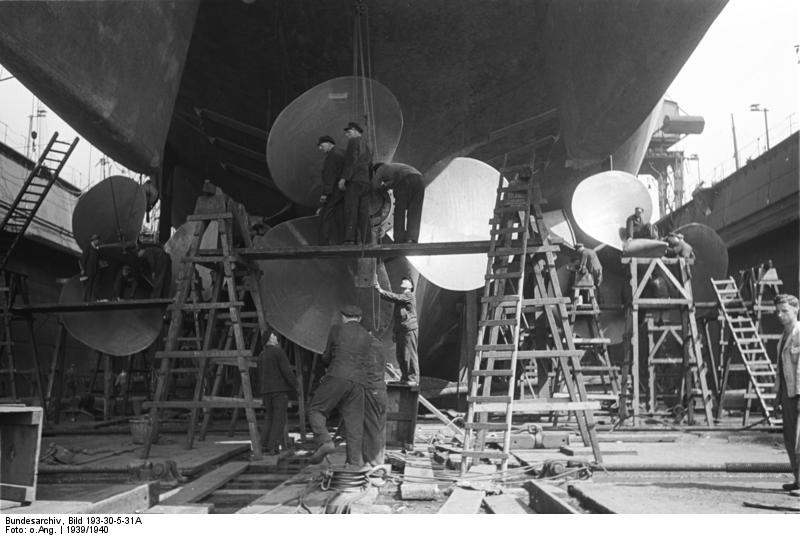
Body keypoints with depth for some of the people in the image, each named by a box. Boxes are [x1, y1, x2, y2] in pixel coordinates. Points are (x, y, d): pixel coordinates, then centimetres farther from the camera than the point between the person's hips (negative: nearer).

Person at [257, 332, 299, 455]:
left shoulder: (261, 355, 14)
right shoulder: (278, 351, -8)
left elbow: (260, 376, 17)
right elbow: (286, 371, -14)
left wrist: (262, 393, 22)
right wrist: (296, 386, -6)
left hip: (266, 390, 7)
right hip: (279, 389, -7)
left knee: (269, 417, 13)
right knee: (279, 418, -4)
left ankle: (264, 445, 8)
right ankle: (273, 447, -9)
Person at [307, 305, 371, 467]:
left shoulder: (336, 329, 8)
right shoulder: (367, 337, 18)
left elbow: (326, 358, 12)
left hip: (337, 377, -4)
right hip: (358, 381, 4)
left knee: (315, 410, 7)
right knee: (354, 420, 7)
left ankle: (325, 441, -14)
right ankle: (355, 461, 4)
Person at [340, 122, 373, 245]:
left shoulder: (354, 141, 2)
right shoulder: (367, 147, 27)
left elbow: (351, 160, -12)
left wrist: (344, 178, -19)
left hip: (354, 181, -8)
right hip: (366, 183, 8)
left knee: (350, 211, -16)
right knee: (363, 213, 2)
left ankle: (349, 240, -27)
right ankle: (366, 240, -5)